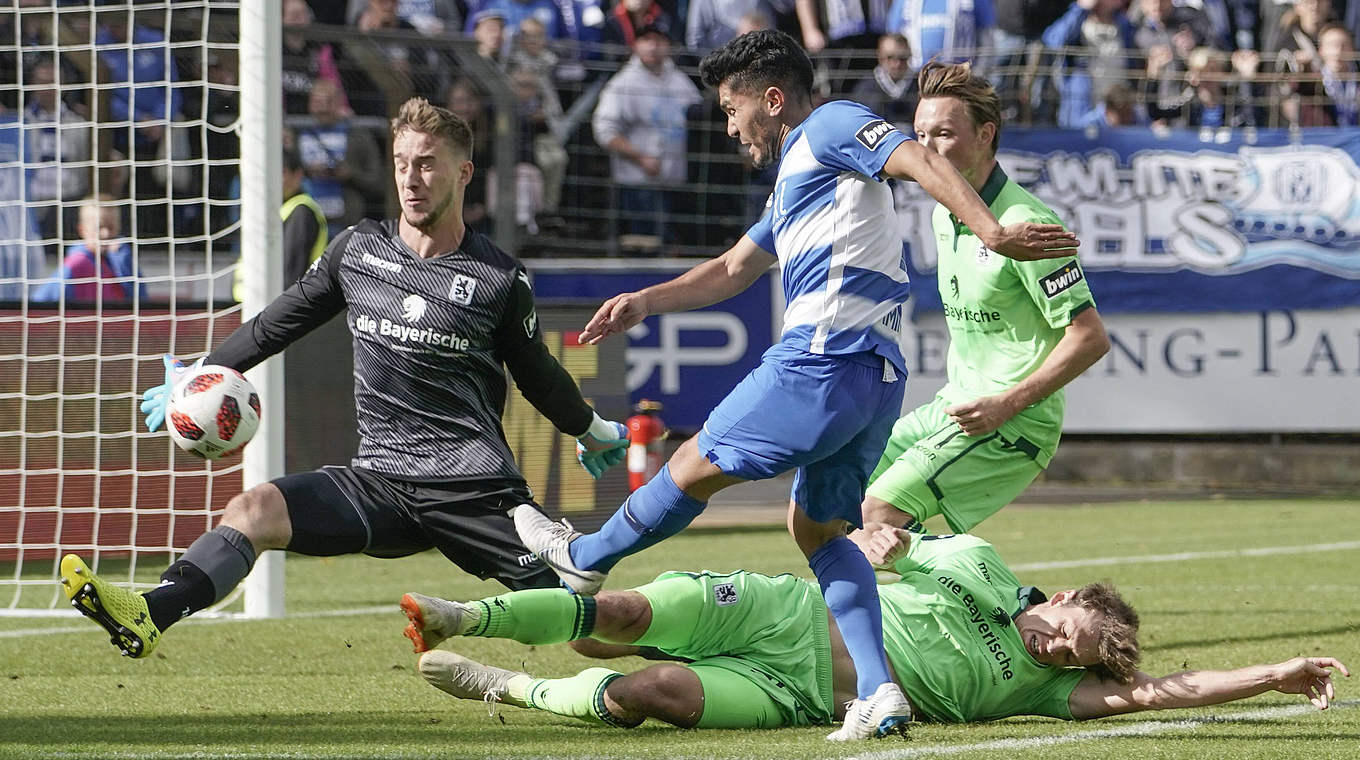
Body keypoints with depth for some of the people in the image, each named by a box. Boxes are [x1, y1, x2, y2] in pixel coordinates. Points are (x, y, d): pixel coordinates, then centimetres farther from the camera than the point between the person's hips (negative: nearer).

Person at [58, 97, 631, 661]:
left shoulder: (501, 280, 2)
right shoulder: (358, 249, 9)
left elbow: (538, 376, 19)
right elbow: (277, 324, 23)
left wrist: (593, 431, 32)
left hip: (476, 488, -2)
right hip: (380, 482, 2)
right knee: (253, 510, -23)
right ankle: (148, 617, -40)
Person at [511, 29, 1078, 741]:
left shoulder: (831, 126, 0)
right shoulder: (794, 179, 31)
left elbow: (921, 161, -16)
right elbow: (732, 270, 38)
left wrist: (991, 230, -29)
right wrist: (644, 302, 28)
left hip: (823, 361, -10)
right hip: (874, 374, 10)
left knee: (696, 465, 7)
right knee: (817, 527, 13)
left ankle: (584, 557, 25)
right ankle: (879, 692, 1)